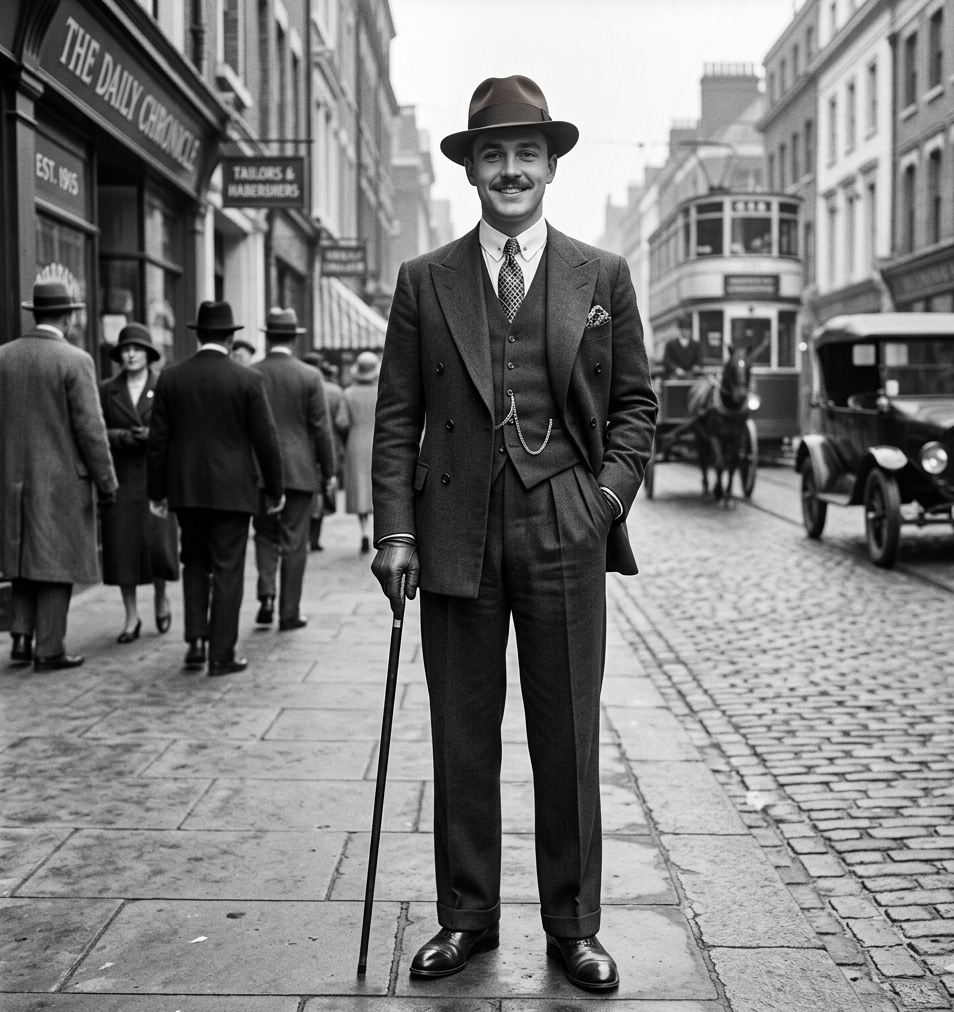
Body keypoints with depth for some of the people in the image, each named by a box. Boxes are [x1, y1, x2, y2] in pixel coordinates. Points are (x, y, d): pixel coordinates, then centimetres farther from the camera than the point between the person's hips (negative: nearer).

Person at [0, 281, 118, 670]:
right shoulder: (75, 361, -13)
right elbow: (90, 429, -14)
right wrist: (106, 482, -6)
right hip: (62, 478, -5)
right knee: (55, 561, 3)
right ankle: (49, 650, 7)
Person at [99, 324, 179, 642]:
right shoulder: (107, 390, 8)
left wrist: (154, 436, -16)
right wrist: (124, 436, -13)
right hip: (120, 479, 2)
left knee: (159, 544, -7)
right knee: (123, 547, -1)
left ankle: (161, 596, 23)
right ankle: (132, 616, 11)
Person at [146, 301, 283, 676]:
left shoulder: (170, 378, 1)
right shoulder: (248, 379, -7)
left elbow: (158, 439, 2)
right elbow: (265, 438, -6)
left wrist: (157, 491, 10)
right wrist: (274, 489, 4)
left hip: (186, 489, 3)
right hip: (232, 489, -3)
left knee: (194, 562, 18)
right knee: (227, 570, 3)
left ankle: (195, 641, 9)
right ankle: (221, 655, 6)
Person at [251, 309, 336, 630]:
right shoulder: (309, 376, -7)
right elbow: (321, 428, -5)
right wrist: (328, 471, 5)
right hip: (300, 470, -1)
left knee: (265, 534, 16)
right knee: (294, 541, 5)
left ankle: (266, 594, -3)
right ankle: (289, 613, 8)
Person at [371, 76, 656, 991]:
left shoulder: (602, 277, 7)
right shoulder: (425, 281, 7)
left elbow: (635, 402, 10)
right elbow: (397, 417, 5)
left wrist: (608, 495, -3)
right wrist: (395, 530, -3)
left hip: (566, 533, 0)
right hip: (456, 531, 1)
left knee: (568, 740, 7)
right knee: (462, 740, 9)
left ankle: (572, 925, 21)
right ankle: (466, 917, 23)